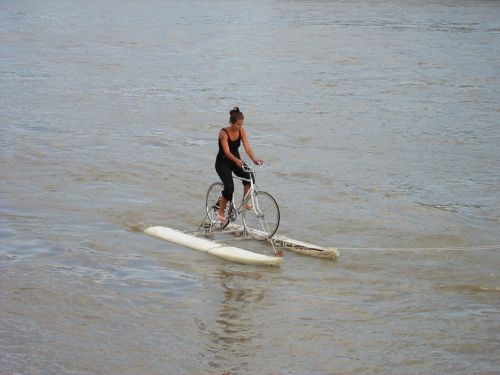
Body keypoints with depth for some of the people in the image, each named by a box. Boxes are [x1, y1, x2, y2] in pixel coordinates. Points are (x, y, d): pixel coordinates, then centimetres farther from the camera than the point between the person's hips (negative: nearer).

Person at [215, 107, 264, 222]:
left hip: (236, 160, 5)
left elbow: (247, 147, -16)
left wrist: (254, 159, -34)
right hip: (223, 162, -5)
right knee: (229, 187, -21)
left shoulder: (242, 130, -9)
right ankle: (221, 211, -1)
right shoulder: (224, 133, -24)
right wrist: (237, 161, -49)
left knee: (249, 176, -21)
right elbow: (227, 151, -32)